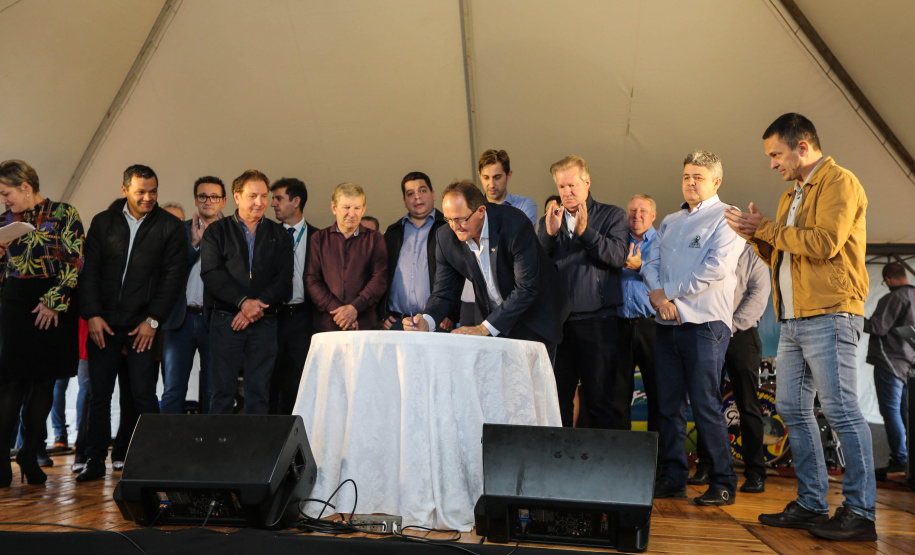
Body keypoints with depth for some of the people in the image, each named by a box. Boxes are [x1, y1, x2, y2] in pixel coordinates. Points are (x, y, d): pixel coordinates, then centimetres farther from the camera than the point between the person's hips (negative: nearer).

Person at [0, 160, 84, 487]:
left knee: (45, 380, 3)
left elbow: (74, 262, -7)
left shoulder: (63, 215, -1)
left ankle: (30, 456, 12)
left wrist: (53, 302, -11)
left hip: (54, 307, -2)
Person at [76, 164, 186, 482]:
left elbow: (172, 277, -1)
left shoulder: (170, 227, 2)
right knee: (99, 394, 6)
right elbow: (89, 271, 7)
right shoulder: (103, 222, 9)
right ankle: (96, 461, 16)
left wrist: (153, 320, -8)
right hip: (103, 322, 3)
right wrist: (92, 315, -4)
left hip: (143, 324, -3)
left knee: (143, 393, -6)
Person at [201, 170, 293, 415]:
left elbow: (284, 279, 4)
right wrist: (243, 302, -14)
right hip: (225, 320, -1)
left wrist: (259, 304, -11)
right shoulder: (216, 231, 9)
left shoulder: (278, 234, 13)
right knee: (222, 390, -2)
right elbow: (211, 273, -3)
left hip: (264, 322, 1)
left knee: (259, 391, 2)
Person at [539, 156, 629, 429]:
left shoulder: (612, 216, 6)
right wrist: (549, 234, -11)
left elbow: (618, 256, -10)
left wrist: (585, 232, -21)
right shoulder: (549, 220, 16)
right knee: (556, 399, 7)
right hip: (557, 322, 3)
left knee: (602, 399, -1)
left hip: (597, 321, -3)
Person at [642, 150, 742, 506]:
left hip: (705, 322, -6)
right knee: (668, 404, 6)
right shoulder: (670, 222, 21)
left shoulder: (726, 217, 0)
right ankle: (673, 479, 15)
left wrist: (668, 291, -11)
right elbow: (651, 265, 13)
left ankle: (723, 483, 4)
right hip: (668, 324, 6)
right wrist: (660, 299, -8)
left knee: (705, 405, -7)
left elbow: (717, 266, -13)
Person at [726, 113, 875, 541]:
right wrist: (759, 235, 6)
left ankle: (861, 513, -3)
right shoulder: (791, 196, 22)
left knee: (841, 409, -9)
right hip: (793, 320, 9)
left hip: (829, 316, -9)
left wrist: (768, 230, -9)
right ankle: (811, 504, 15)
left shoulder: (838, 182, -5)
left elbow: (825, 242, -19)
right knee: (792, 409, 8)